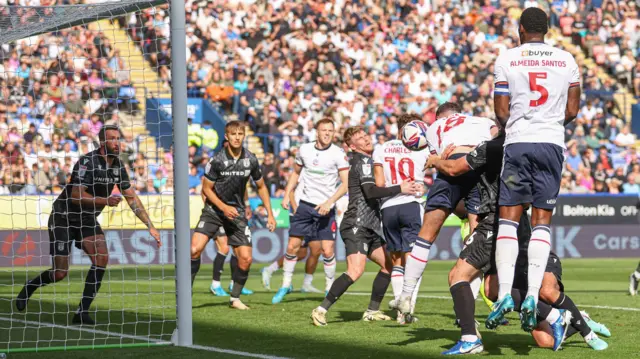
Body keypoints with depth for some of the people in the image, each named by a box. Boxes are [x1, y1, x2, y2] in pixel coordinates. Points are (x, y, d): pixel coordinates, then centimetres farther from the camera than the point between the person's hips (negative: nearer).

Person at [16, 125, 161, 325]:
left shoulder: (118, 166, -1)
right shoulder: (87, 162, -23)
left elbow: (131, 197, 7)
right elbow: (76, 196, -28)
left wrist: (150, 226, 3)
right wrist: (105, 201, -38)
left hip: (87, 220, 6)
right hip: (63, 218, -6)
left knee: (102, 258, -19)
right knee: (60, 273, -6)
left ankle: (82, 312, -12)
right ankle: (29, 288, 27)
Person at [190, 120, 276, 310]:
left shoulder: (251, 160, -4)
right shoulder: (216, 160, -13)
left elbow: (261, 187, 10)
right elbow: (207, 188, -5)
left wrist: (270, 214, 6)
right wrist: (223, 207, -17)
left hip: (237, 212, 3)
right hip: (214, 209, -3)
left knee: (246, 258, -7)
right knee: (195, 249, -20)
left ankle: (235, 298, 14)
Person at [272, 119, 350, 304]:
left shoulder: (338, 154, -8)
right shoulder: (305, 149, 4)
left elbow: (346, 183, -11)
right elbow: (296, 173, 20)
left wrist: (329, 202, -20)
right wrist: (287, 195, 11)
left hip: (326, 208, -3)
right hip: (305, 205, 3)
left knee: (328, 251, -7)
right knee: (292, 246, 1)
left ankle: (330, 288, 11)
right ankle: (286, 285, 16)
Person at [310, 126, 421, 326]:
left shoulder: (368, 161, 19)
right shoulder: (363, 162, -10)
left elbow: (374, 192, 28)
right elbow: (370, 191, -23)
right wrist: (400, 189, -26)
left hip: (370, 227, 10)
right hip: (356, 225, -10)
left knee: (388, 264, 13)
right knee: (356, 271, -22)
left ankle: (372, 311, 18)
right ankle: (321, 310, -20)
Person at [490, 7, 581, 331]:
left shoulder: (507, 60, 1)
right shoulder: (567, 61, 8)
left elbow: (501, 112, 0)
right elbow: (572, 111, 10)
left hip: (518, 143, -2)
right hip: (552, 144, 2)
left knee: (508, 218, 2)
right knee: (542, 223, 3)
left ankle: (505, 292, -10)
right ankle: (532, 295, -9)